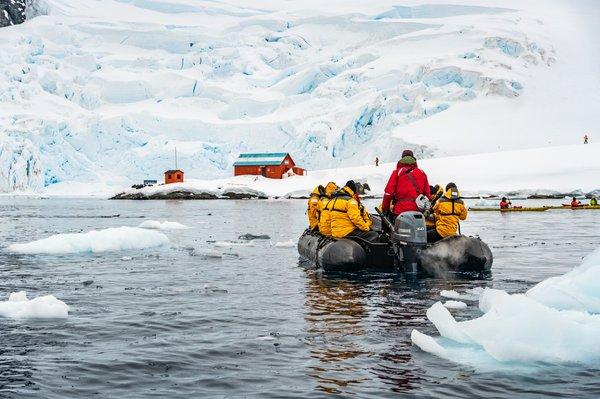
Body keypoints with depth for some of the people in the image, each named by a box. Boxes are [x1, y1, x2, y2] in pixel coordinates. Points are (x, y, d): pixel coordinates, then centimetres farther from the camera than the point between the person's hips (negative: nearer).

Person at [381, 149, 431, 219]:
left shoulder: (397, 172, 2)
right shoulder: (422, 173, 11)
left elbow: (388, 192, -2)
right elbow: (427, 193, 11)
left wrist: (385, 208, 6)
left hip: (401, 209, -3)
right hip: (418, 210, 3)